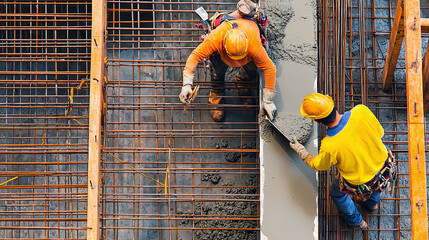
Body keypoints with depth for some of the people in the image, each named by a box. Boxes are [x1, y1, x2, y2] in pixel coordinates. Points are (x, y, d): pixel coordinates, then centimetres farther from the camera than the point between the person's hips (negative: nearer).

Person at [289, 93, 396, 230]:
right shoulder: (361, 111, -29)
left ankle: (357, 222, 54)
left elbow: (318, 165, -10)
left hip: (360, 185, -3)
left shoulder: (329, 147, -35)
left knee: (336, 193, 31)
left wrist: (300, 150, 8)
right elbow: (380, 133, -10)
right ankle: (372, 204, 69)